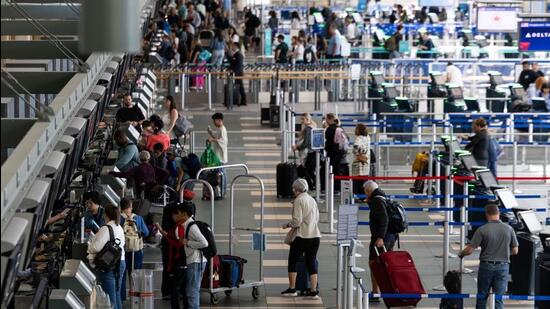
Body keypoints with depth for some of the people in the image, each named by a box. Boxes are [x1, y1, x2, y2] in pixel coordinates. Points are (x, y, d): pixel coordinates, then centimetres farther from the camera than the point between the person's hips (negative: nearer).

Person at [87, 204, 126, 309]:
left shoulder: (106, 229, -16)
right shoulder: (120, 228, 10)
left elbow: (96, 247, -19)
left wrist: (89, 246, 4)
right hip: (121, 263, 8)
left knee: (110, 297, -5)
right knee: (117, 294, 15)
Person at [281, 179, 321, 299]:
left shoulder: (298, 201, -11)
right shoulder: (312, 200, 12)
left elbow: (297, 221, -15)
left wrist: (287, 225, 2)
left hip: (302, 236, -7)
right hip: (315, 235, 7)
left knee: (292, 261, 8)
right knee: (311, 262, 8)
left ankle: (292, 289, 11)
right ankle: (313, 291, 3)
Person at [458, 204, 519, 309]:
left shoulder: (482, 230, -11)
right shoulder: (508, 229, -3)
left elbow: (469, 250, -10)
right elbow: (515, 251, 5)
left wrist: (461, 254, 11)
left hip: (486, 266, -1)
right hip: (503, 266, 2)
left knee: (482, 297, 15)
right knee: (498, 299, 4)